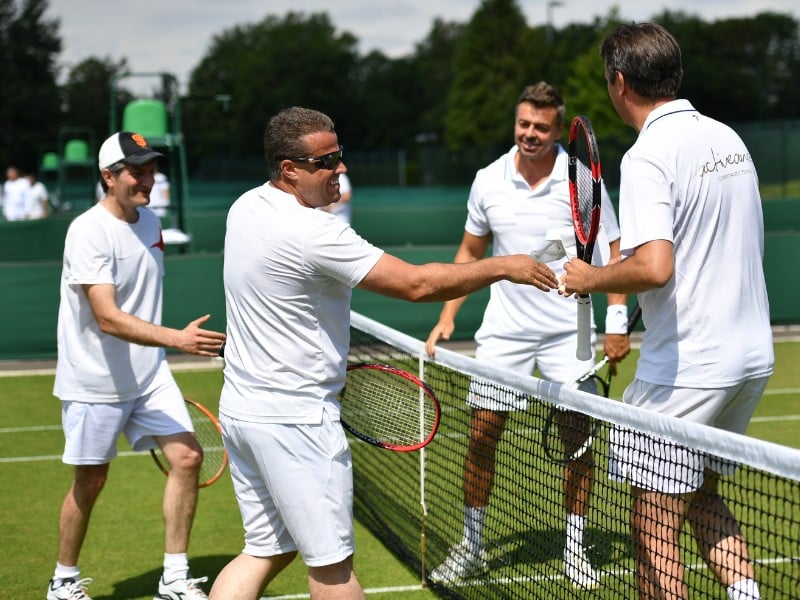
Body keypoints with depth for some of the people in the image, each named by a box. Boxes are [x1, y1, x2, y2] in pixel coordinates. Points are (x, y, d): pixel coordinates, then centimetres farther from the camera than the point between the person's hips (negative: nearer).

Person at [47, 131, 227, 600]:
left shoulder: (150, 221, 6)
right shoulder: (89, 231, -19)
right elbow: (108, 318, -28)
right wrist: (177, 338, -38)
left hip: (150, 373, 7)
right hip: (95, 382, -6)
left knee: (188, 457, -5)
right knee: (91, 481, 5)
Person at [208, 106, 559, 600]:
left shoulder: (246, 207, 6)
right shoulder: (313, 233, -23)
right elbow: (417, 284, -23)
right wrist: (504, 267, -14)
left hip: (242, 407, 9)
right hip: (295, 420, -9)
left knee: (267, 552, 16)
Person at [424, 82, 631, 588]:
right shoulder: (488, 180, 1)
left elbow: (614, 251, -1)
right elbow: (471, 252, 13)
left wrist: (617, 322, -9)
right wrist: (448, 317, 6)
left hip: (568, 332, -2)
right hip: (504, 330, 2)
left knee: (579, 436, -1)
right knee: (482, 433, 1)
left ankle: (576, 547, 13)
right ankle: (472, 546, 14)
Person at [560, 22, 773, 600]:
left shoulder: (648, 156, -16)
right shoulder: (728, 138, 10)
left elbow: (654, 267, -29)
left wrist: (591, 278, -10)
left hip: (685, 370, -8)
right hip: (752, 356, 8)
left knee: (654, 528, 1)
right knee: (701, 496, 24)